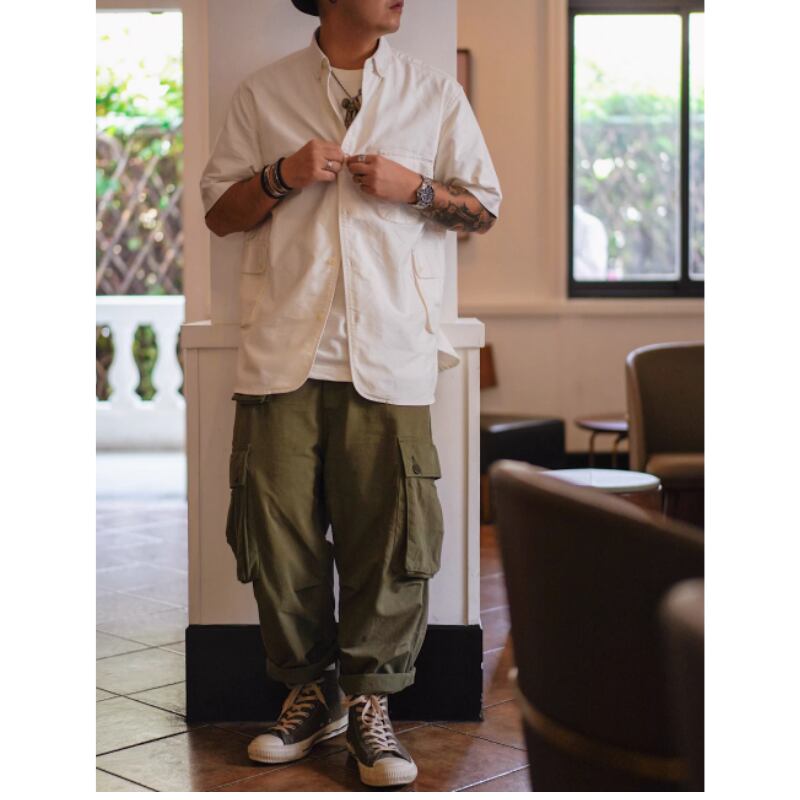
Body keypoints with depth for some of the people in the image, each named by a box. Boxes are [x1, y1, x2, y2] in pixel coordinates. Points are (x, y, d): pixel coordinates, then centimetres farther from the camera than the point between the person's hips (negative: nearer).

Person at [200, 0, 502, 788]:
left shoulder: (434, 91, 11)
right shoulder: (261, 94, 11)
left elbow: (484, 206, 14)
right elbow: (218, 212, 12)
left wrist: (414, 188, -5)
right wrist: (284, 176, -7)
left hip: (391, 354, 0)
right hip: (283, 353, 1)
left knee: (390, 532, -2)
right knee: (279, 529, 2)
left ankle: (369, 697, 13)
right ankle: (311, 687, 19)